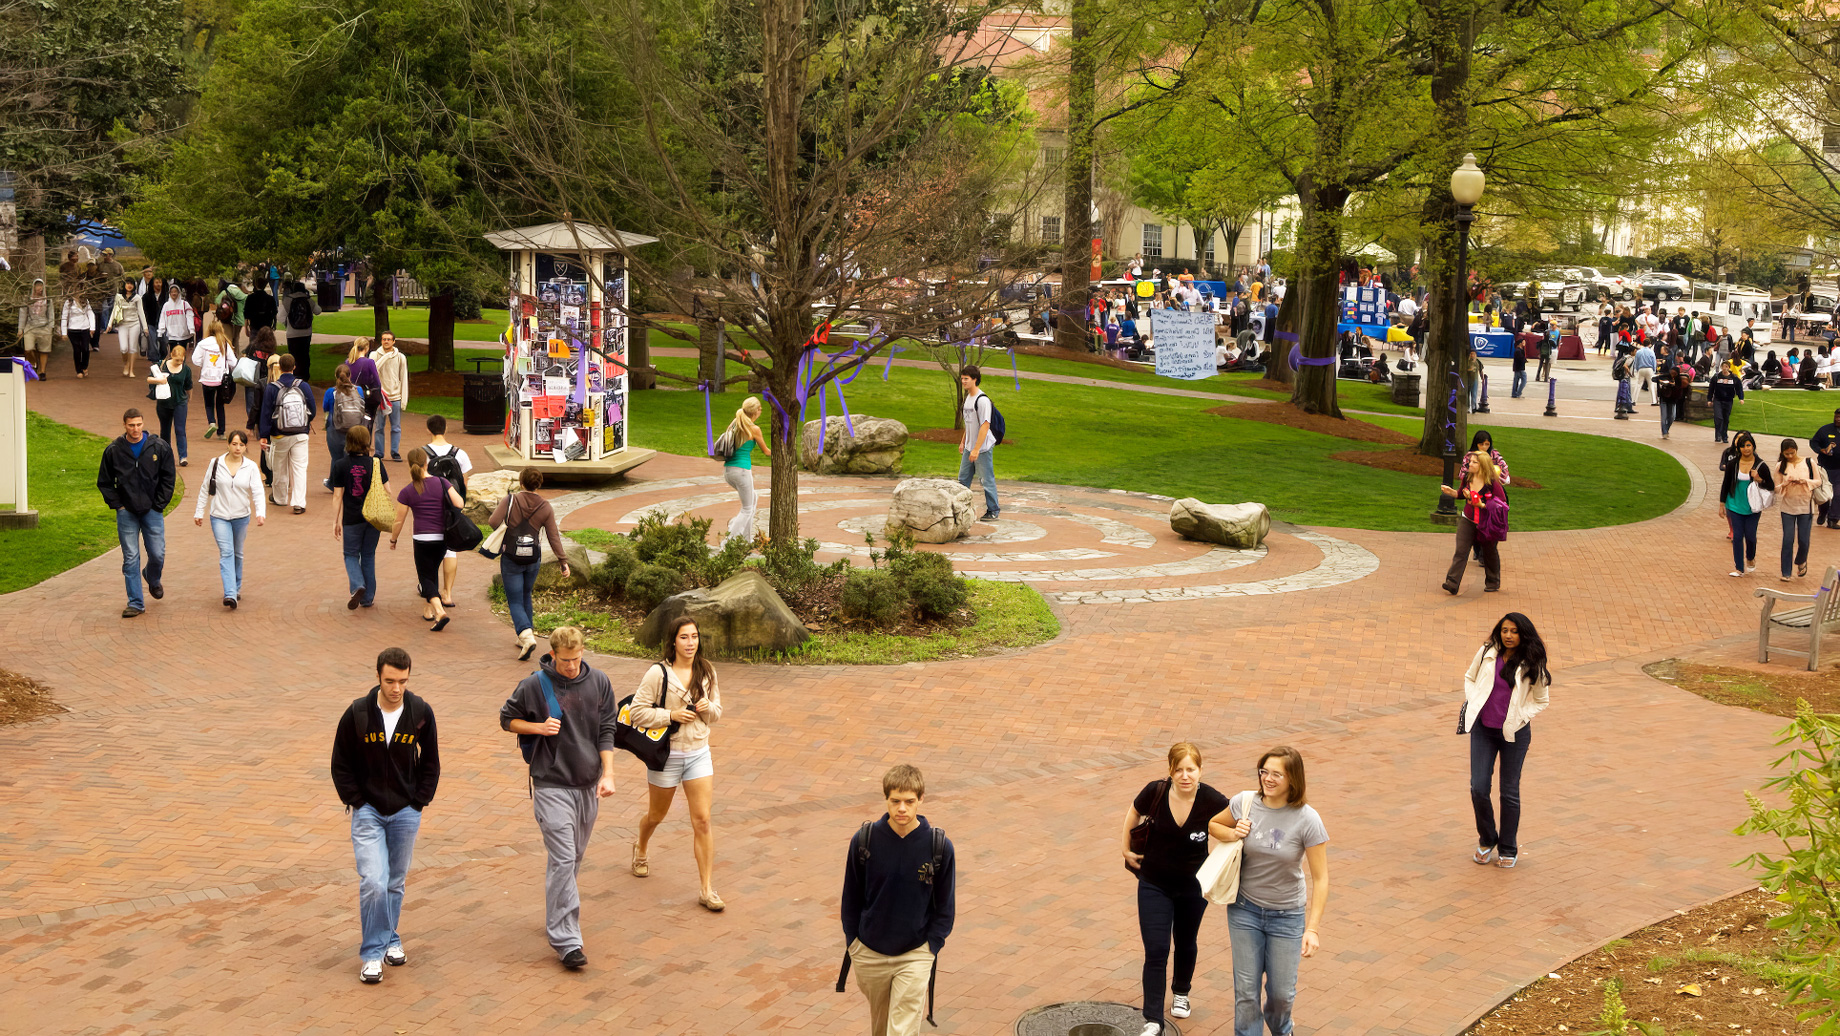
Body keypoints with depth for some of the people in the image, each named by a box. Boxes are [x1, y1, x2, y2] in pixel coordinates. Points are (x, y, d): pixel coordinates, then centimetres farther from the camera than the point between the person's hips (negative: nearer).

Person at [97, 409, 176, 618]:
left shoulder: (159, 447, -2)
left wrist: (159, 505, -2)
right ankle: (135, 603, 6)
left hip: (152, 510, 0)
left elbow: (168, 478, 4)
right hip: (126, 513, 0)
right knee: (130, 558, 0)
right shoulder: (113, 450, -1)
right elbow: (104, 482, 7)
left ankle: (153, 579, 35)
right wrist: (117, 505, -2)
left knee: (157, 555, 1)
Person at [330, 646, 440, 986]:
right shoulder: (357, 713, -10)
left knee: (396, 883, 13)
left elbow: (430, 763, 7)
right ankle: (372, 954, -1)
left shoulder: (421, 713, -5)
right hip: (368, 812, -2)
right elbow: (341, 765, 0)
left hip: (406, 813, 2)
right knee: (373, 883, -12)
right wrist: (356, 802, -5)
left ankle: (391, 939, 32)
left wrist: (419, 802, 0)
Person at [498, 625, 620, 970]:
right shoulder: (534, 686, -8)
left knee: (576, 857, 15)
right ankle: (566, 940, -10)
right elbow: (506, 719, 5)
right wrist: (539, 727, -13)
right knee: (562, 860, -11)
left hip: (588, 786, 4)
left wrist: (607, 774, -4)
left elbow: (606, 730, 5)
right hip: (552, 786, -4)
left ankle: (558, 913, 34)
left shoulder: (599, 682, 2)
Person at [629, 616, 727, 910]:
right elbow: (637, 712, -13)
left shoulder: (707, 672, 0)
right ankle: (640, 849, 53)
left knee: (702, 821, -5)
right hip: (666, 754, -2)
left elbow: (717, 710, 10)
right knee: (656, 815, 18)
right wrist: (671, 715, -22)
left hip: (699, 754, 2)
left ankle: (707, 890, -2)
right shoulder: (658, 673, -13)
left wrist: (708, 707, -12)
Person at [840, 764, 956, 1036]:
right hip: (869, 953, 2)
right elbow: (851, 896, 3)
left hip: (915, 955, -2)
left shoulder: (939, 845, -12)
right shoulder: (864, 840, -10)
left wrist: (931, 947, -5)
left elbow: (945, 905, 0)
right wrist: (852, 941, 3)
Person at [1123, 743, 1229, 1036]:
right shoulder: (1155, 792, -19)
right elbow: (1132, 814, 3)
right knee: (1155, 951, -6)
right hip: (1154, 885, -1)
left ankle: (1181, 993, 49)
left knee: (1186, 944, 22)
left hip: (1193, 887, 1)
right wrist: (1127, 850, 7)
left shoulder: (1211, 801, -22)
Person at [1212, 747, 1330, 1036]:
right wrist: (1232, 834, -13)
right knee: (1246, 989, 5)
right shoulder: (1245, 802, -11)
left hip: (1287, 915, -1)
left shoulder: (1307, 819, -19)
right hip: (1245, 909, 1)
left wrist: (1313, 928, -19)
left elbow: (1320, 878, -15)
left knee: (1282, 992, 11)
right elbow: (1212, 825, 10)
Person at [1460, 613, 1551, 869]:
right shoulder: (1487, 652, 1)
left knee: (1510, 793, 6)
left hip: (1514, 733, -2)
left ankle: (1508, 849, 21)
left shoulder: (1531, 664, -3)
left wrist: (1521, 717, -7)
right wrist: (1473, 703, 0)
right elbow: (1469, 678, 16)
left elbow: (1541, 701, 8)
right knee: (1478, 789, -3)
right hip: (1482, 729, 2)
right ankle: (1487, 840, 20)